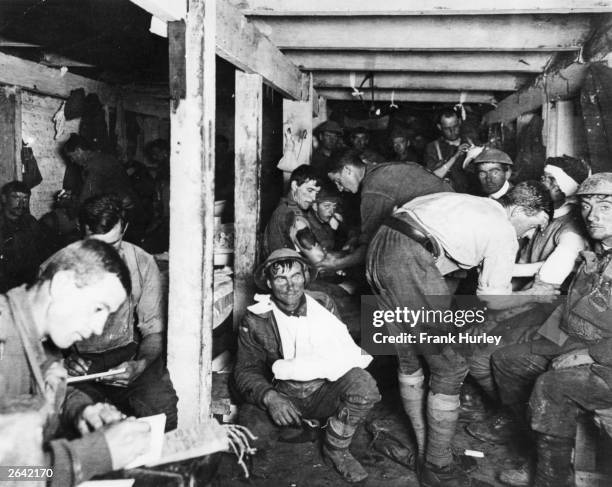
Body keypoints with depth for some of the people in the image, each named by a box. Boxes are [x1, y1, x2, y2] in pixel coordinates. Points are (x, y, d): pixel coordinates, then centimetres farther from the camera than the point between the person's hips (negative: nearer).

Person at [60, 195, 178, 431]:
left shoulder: (143, 263, -2)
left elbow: (153, 331, 0)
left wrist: (140, 364, -21)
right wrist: (64, 358, -21)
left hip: (129, 354, 0)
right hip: (79, 359, 0)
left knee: (164, 408, -26)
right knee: (71, 409, -32)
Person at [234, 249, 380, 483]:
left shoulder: (323, 304, -4)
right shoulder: (255, 321, -9)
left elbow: (345, 347, -6)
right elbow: (246, 370, -6)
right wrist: (269, 397, -27)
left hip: (322, 393, 2)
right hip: (281, 396, -1)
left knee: (363, 385, -27)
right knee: (256, 429, -32)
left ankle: (336, 449, 0)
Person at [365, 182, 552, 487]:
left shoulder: (474, 203, 26)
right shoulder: (504, 231, 3)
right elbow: (495, 300, 3)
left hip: (378, 248, 9)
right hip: (410, 264, -9)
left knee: (408, 356, 22)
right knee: (450, 368, 6)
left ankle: (423, 448, 35)